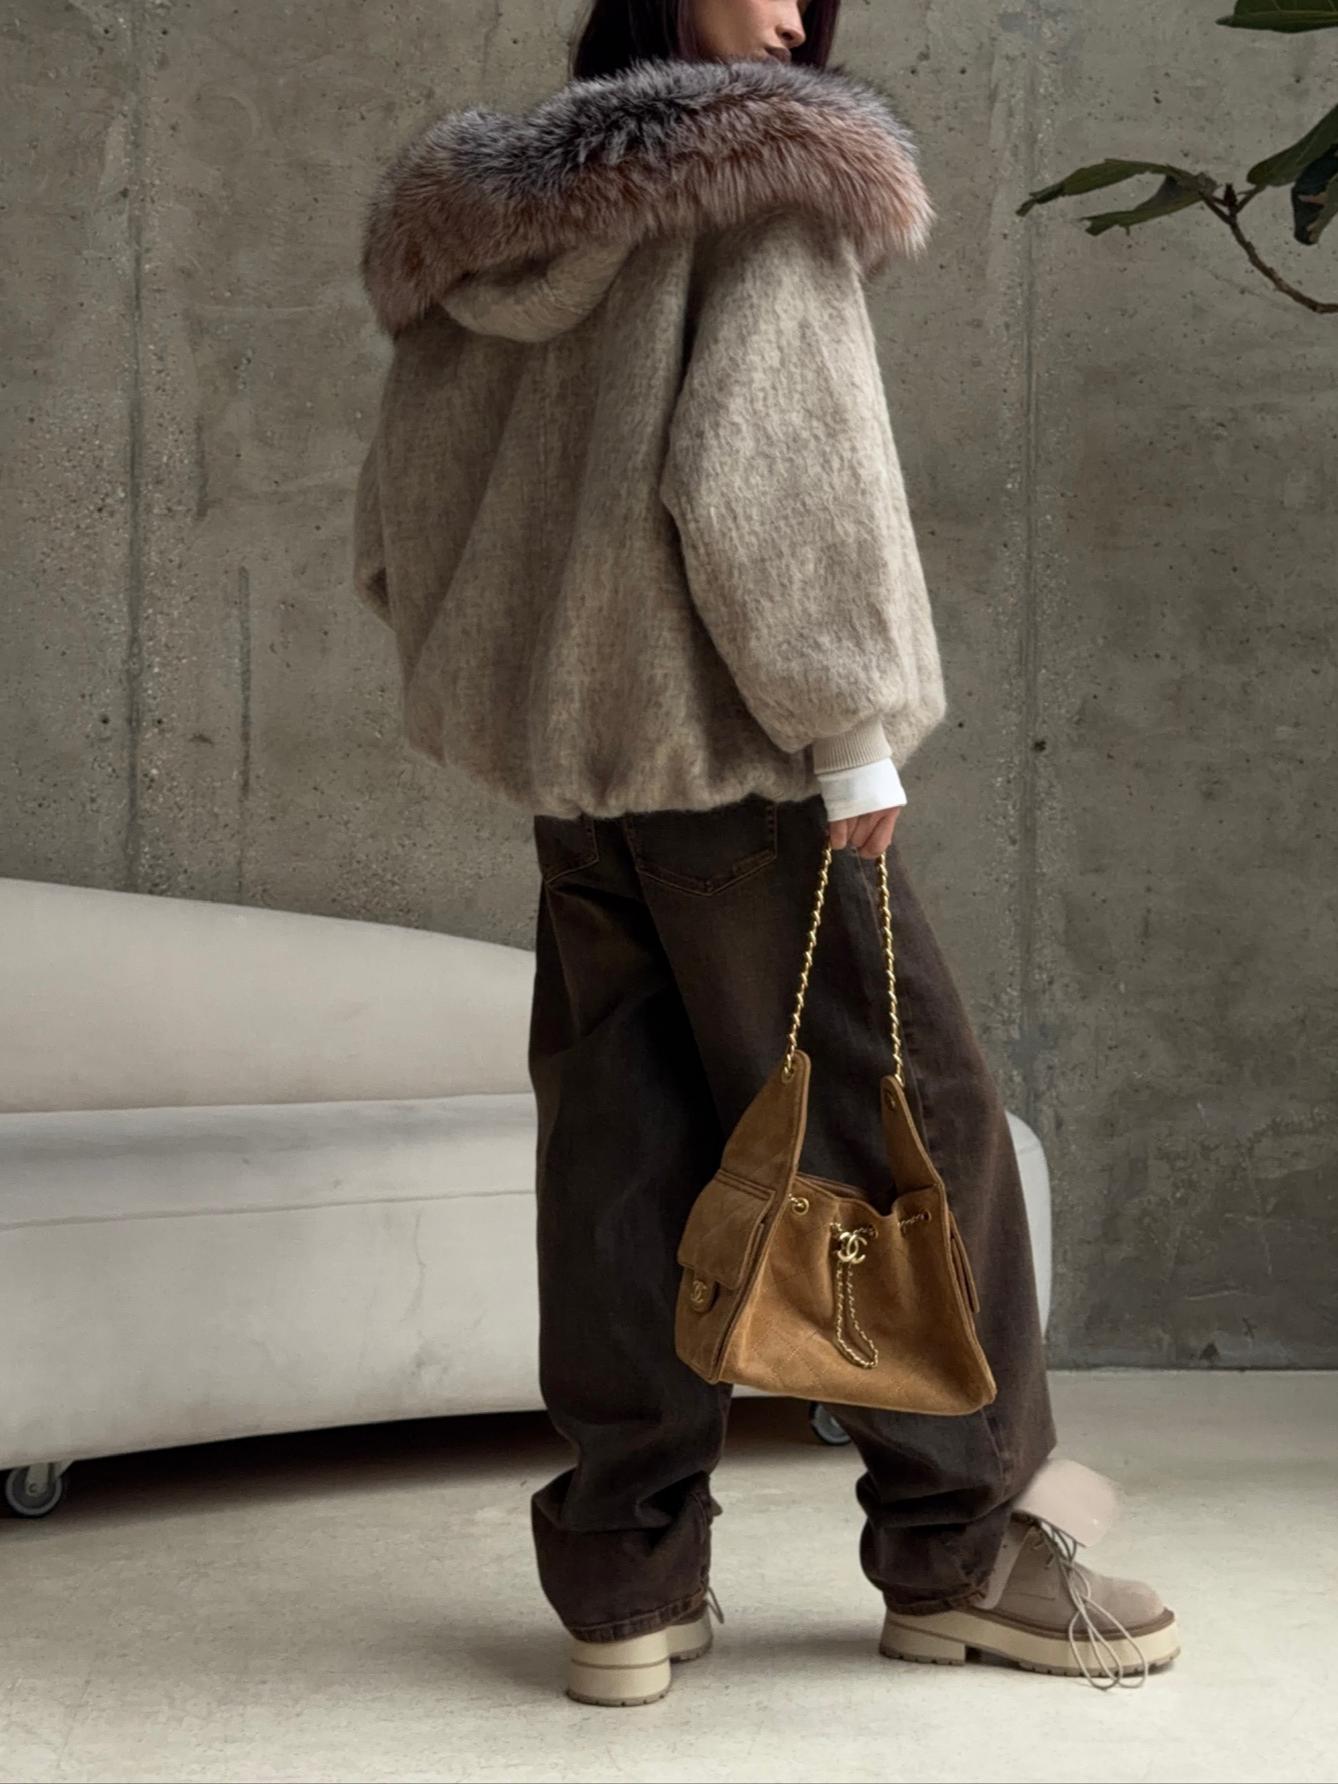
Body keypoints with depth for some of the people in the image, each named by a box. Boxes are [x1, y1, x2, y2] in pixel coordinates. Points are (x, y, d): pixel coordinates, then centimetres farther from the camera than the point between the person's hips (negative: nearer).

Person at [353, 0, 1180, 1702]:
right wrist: (856, 723, -13)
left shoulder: (488, 219, 13)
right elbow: (774, 469, -17)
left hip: (566, 761, 7)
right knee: (907, 1119, 4)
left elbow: (397, 526, 15)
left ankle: (627, 1577, 12)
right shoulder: (763, 181, -7)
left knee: (620, 1145, 9)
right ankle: (962, 1545, 12)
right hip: (731, 745, -7)